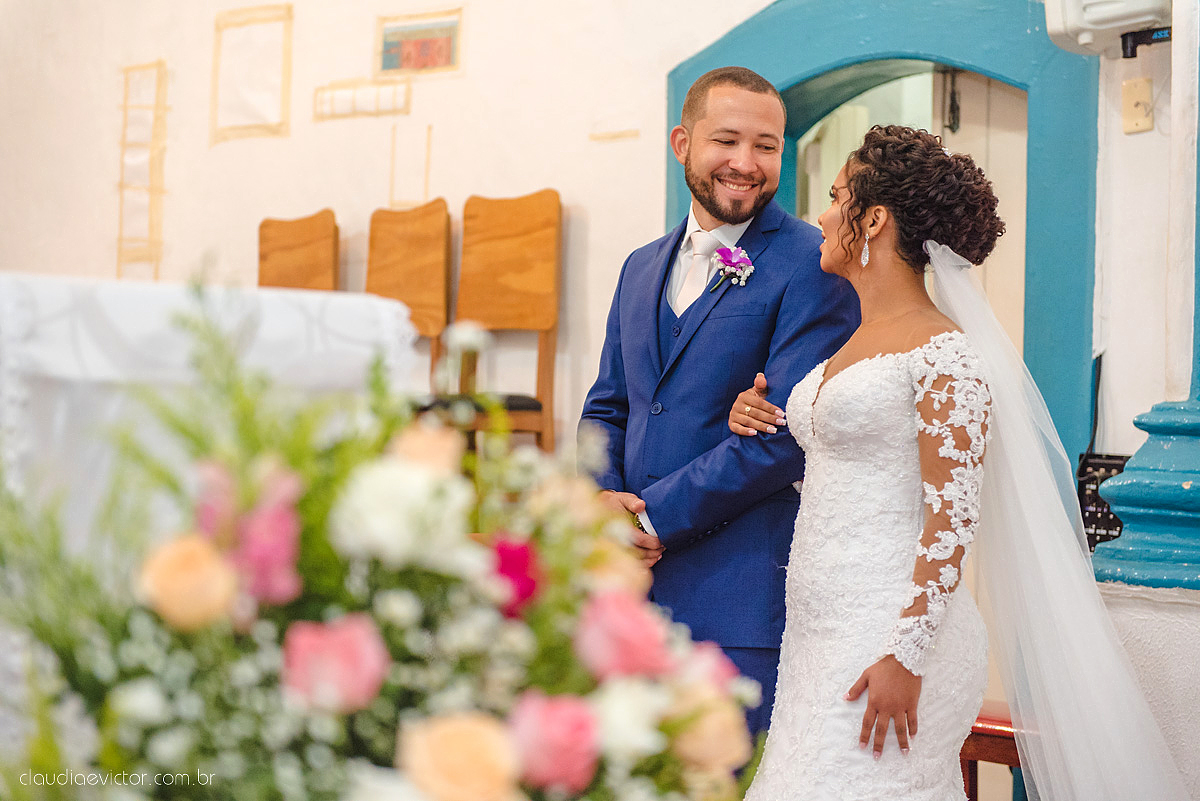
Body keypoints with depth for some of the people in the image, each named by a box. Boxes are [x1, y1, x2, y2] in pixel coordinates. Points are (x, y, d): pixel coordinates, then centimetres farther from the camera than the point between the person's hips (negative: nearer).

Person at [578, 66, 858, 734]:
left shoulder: (813, 265, -8)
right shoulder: (642, 267, 16)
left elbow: (791, 430, -16)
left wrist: (657, 514, -14)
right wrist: (603, 500, -3)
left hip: (744, 597, -6)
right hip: (636, 581, 7)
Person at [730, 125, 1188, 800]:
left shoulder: (944, 352, -11)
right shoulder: (844, 346, 15)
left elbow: (953, 516, -15)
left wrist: (907, 655, -20)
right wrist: (758, 421, 7)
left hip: (888, 635, -8)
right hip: (819, 627, 8)